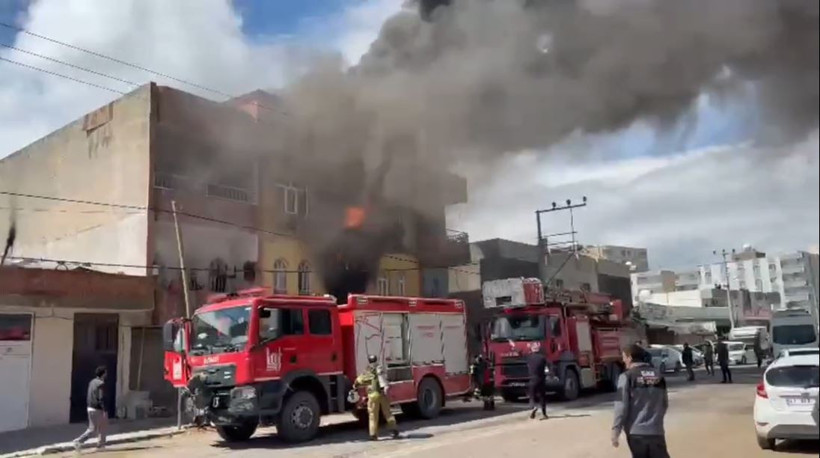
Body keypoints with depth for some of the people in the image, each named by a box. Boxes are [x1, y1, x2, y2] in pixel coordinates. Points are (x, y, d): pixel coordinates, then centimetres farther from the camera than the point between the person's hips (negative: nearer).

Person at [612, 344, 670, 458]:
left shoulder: (627, 377, -7)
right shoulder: (658, 375, 9)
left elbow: (621, 407, -11)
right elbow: (665, 403, 16)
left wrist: (615, 430, -5)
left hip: (636, 432, -3)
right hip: (656, 430, 4)